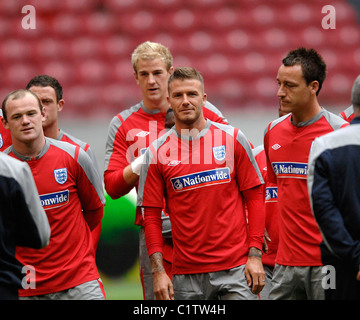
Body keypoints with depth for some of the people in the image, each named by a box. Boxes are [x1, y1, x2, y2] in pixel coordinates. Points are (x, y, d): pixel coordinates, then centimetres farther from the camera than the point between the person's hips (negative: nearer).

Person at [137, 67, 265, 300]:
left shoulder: (233, 139, 4)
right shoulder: (157, 153, 4)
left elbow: (254, 196, 5)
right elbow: (152, 215, 5)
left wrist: (255, 254, -3)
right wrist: (158, 271, -4)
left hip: (236, 268, -1)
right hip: (186, 274, 1)